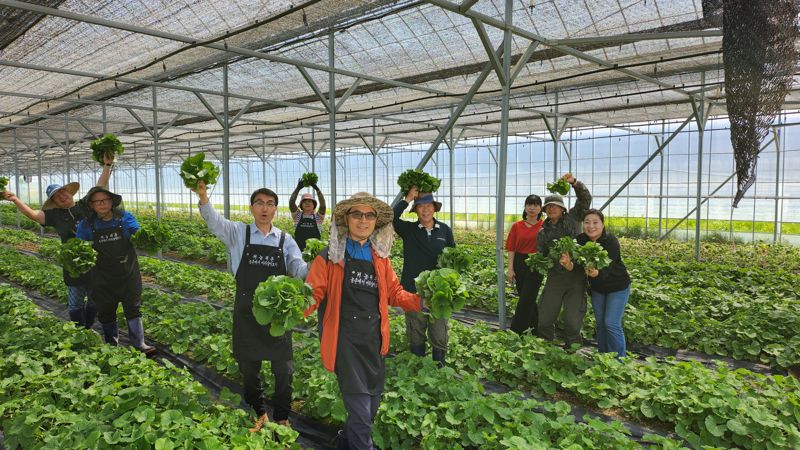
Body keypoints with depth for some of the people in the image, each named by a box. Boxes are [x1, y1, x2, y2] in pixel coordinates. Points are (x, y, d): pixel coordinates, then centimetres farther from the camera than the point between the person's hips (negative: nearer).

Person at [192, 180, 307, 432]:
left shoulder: (285, 240, 3)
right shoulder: (239, 233, 0)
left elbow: (299, 268, -5)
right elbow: (214, 222, -16)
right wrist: (203, 197, -36)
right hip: (246, 312, 0)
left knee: (283, 369, 7)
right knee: (249, 368, 14)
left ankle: (281, 418, 28)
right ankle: (259, 414, 36)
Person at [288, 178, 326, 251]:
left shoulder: (318, 216, 6)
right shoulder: (297, 215, 8)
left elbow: (322, 204, -9)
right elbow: (291, 202, -4)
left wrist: (317, 188, -16)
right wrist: (298, 188, -12)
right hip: (299, 250, 1)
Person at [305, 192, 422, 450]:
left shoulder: (380, 256, 9)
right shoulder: (330, 256, -5)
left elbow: (394, 293, 13)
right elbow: (313, 295, -7)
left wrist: (421, 301, -3)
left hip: (373, 340, 5)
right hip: (345, 340, -5)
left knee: (372, 406, 17)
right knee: (361, 413, -8)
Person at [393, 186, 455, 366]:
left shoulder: (445, 230, 5)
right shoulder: (409, 229, 0)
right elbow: (391, 217, -19)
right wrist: (408, 198, -20)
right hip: (413, 290, -1)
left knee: (439, 336, 6)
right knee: (415, 335, 12)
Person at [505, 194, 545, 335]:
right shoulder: (517, 226, 5)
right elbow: (511, 249, 4)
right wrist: (510, 269, -1)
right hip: (519, 264, 4)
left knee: (525, 300, -4)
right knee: (529, 299, 14)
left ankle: (515, 332, 2)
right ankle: (537, 328, 30)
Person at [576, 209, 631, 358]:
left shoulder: (611, 241, -27)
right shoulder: (581, 240, -14)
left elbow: (607, 269, -37)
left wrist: (597, 273, -60)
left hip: (617, 286, -5)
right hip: (597, 287, 5)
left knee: (611, 323, -10)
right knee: (600, 323, 12)